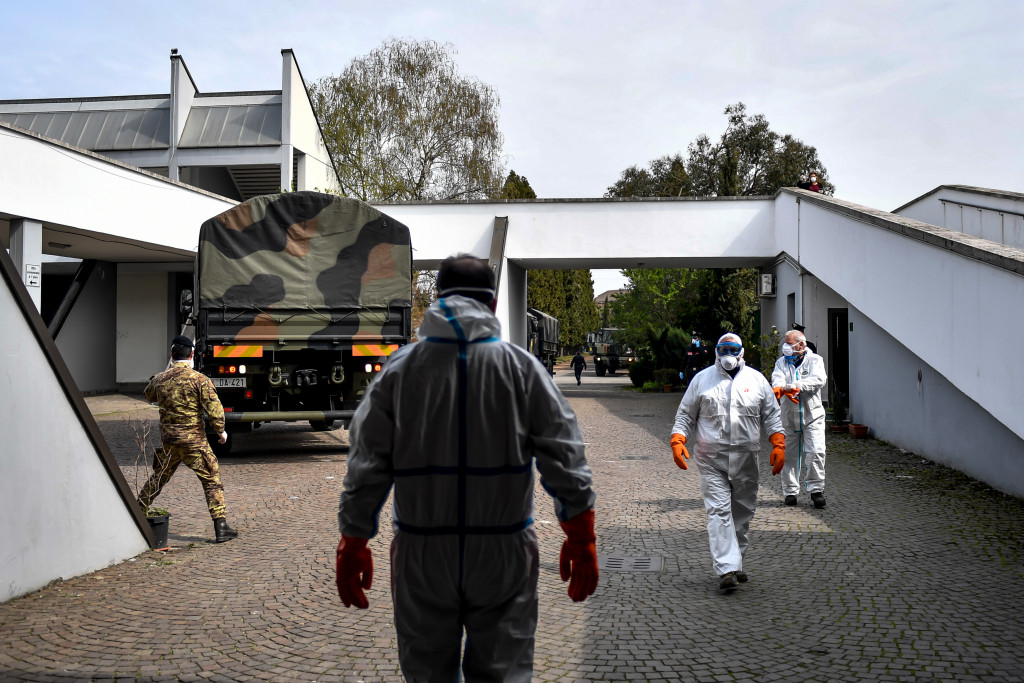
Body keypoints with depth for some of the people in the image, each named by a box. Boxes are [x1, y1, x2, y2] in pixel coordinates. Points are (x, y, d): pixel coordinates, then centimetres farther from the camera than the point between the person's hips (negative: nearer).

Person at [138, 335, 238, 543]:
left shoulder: (160, 379, 4)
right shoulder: (200, 379, -12)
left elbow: (149, 396, 27)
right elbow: (214, 409, -14)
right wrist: (220, 431, 1)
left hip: (168, 441, 5)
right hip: (194, 441, -5)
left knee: (158, 478, 23)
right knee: (212, 481, 0)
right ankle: (221, 528, -4)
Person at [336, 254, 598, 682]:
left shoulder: (399, 367, -1)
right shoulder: (522, 366, -2)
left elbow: (367, 463, 0)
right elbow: (565, 458, -4)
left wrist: (353, 543, 9)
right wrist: (581, 539, 4)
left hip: (421, 551, 1)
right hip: (503, 551, -1)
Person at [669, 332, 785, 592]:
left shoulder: (756, 380, 11)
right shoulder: (702, 379, 6)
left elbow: (771, 415, 14)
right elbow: (685, 415, 9)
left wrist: (778, 444, 1)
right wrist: (678, 441, -6)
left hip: (746, 459, 3)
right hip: (711, 458, -2)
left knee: (743, 511, 9)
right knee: (718, 511, -11)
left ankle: (735, 563, 23)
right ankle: (727, 569, -14)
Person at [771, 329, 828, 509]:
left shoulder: (814, 360, 4)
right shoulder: (782, 362, 10)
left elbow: (818, 380, -15)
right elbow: (778, 380, -8)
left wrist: (794, 386, -28)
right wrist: (785, 390, -33)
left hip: (812, 415, -2)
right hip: (789, 416, 2)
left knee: (816, 452, -10)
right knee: (790, 455, 5)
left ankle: (816, 489, 4)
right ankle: (790, 491, 15)